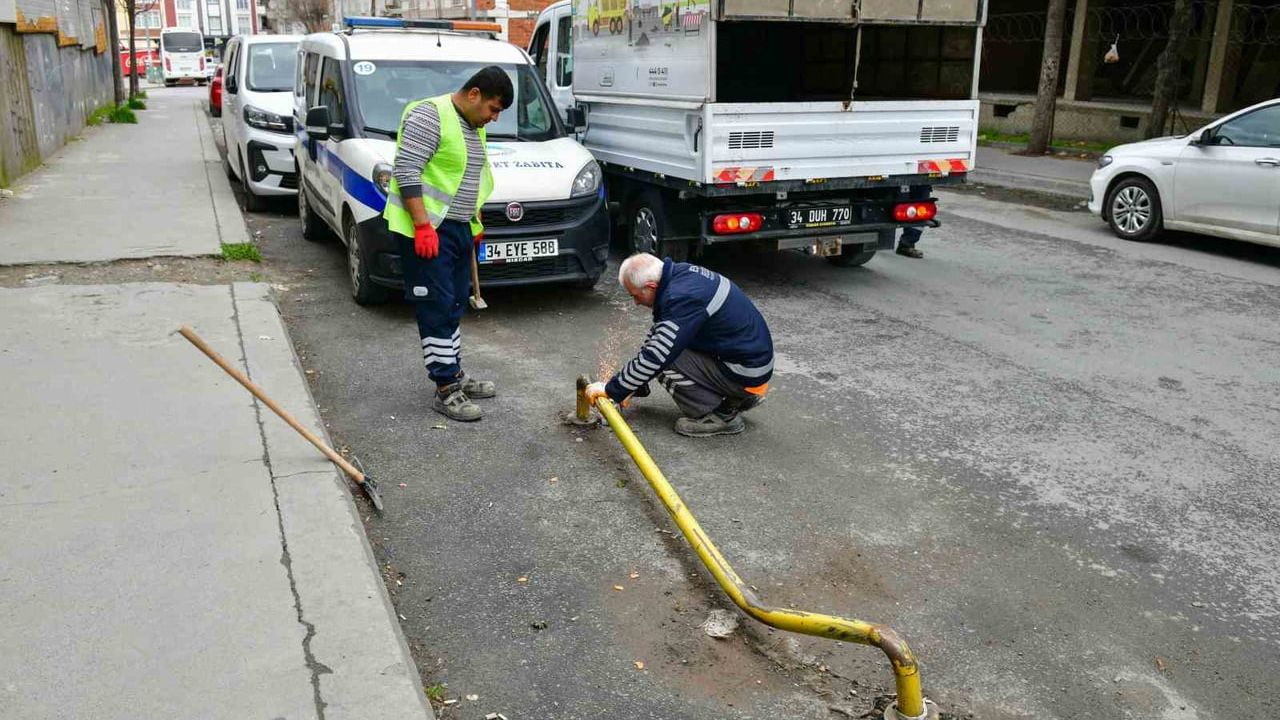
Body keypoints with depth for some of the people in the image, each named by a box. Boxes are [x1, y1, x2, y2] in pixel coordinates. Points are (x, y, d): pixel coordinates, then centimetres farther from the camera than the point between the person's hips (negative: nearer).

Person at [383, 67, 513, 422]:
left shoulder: (473, 126, 14)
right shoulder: (429, 116, -14)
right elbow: (406, 170, -21)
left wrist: (475, 223, 23)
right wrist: (423, 225, -25)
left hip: (457, 227, 9)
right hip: (426, 230, -9)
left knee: (454, 306, 15)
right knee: (437, 308, -8)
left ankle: (455, 375, 26)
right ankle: (445, 390, -4)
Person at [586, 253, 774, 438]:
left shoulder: (683, 297, -26)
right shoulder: (680, 273, 3)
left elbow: (655, 356, -25)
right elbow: (657, 332, 13)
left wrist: (611, 390, -13)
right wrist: (633, 386, 14)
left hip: (747, 373, -9)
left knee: (664, 359, -15)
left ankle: (722, 417, -5)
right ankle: (737, 398, 14)